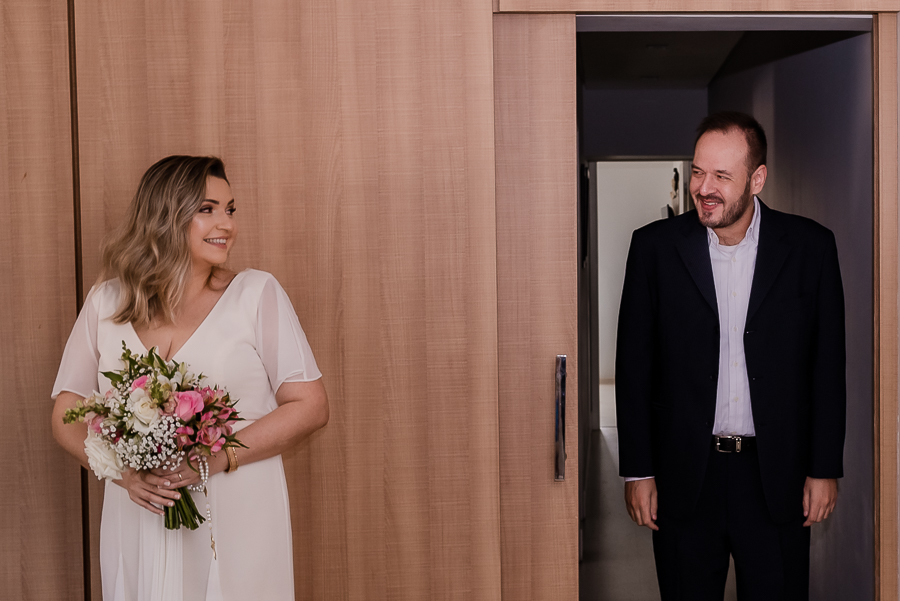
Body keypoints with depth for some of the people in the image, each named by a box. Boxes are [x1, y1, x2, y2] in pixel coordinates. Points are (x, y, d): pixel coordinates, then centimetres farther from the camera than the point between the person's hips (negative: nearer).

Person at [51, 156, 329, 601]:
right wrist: (124, 471, -11)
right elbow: (66, 415, 8)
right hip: (138, 527, 2)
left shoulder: (257, 293, -2)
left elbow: (311, 406, -5)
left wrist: (216, 458, -16)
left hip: (239, 528, -2)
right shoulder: (106, 303, 5)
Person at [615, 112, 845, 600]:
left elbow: (828, 363, 3)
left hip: (776, 477, 0)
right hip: (683, 477, 0)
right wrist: (637, 471, -1)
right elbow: (634, 364, 0)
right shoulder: (655, 246, -2)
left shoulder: (810, 246, -1)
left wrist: (825, 468, 2)